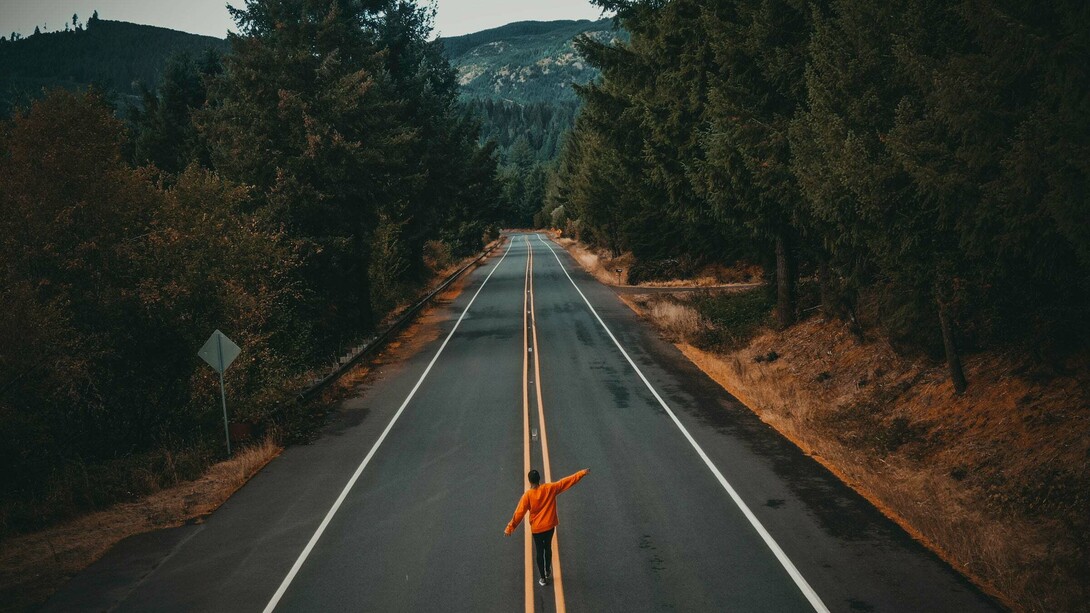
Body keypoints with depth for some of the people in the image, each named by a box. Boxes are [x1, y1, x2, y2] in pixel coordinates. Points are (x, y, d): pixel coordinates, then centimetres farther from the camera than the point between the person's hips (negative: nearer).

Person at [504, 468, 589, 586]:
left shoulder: (527, 495, -19)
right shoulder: (550, 488, -13)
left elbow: (519, 513, -16)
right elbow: (567, 481, -8)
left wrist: (510, 528, -9)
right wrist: (582, 473, -1)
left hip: (537, 528, -2)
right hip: (550, 526, 2)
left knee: (539, 552, 14)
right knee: (548, 548, 25)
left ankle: (543, 578, 23)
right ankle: (548, 572, 40)